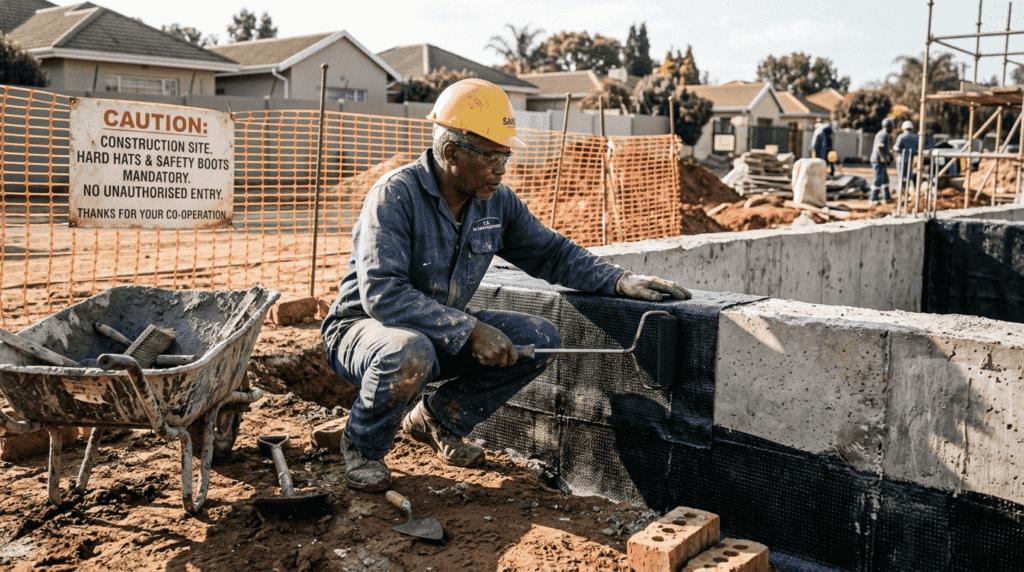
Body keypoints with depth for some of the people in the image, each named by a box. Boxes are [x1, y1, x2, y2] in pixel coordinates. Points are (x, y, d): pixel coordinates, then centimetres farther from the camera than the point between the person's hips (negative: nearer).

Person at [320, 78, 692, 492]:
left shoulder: (496, 201, -3)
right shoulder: (396, 195, -23)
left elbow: (551, 252, 7)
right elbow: (382, 293, -32)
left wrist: (621, 280, -8)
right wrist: (469, 330, -35)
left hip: (445, 332, 6)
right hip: (363, 325, -6)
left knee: (539, 340, -9)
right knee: (410, 354, -41)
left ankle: (437, 419, 9)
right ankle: (362, 448, -7)